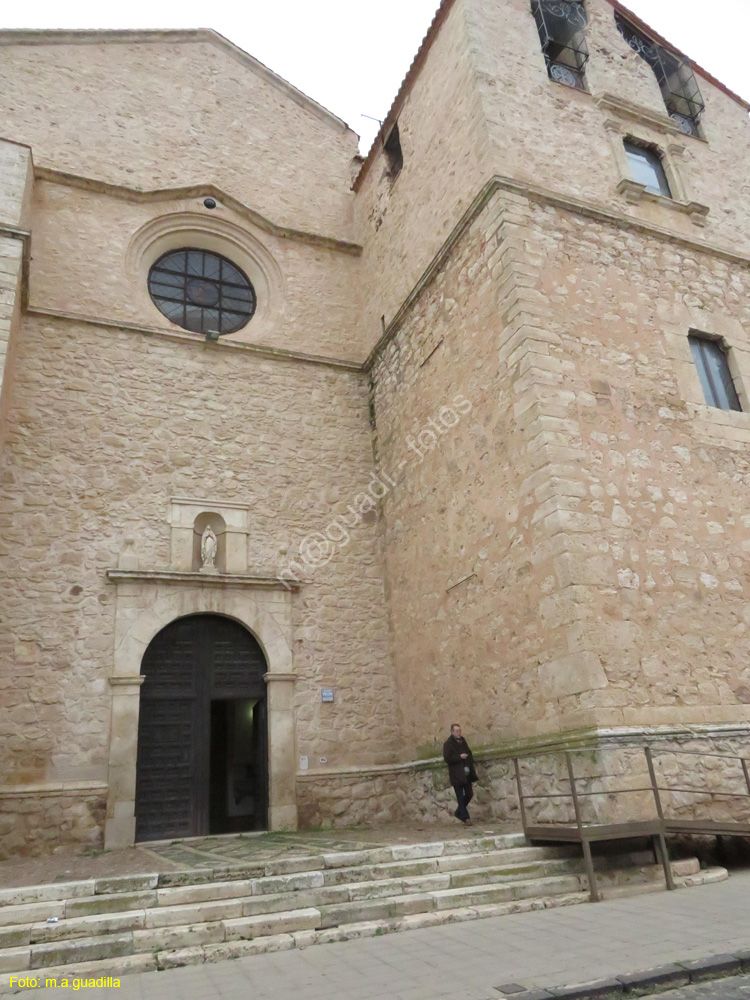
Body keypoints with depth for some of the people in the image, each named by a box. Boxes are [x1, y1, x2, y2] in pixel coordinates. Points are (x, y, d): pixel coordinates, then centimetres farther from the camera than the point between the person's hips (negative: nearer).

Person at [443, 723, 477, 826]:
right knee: (460, 797, 0)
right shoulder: (448, 744, -9)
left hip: (466, 773, 7)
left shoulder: (462, 741, 11)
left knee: (469, 794, 8)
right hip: (457, 775, -7)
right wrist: (459, 757, -20)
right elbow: (447, 759, -15)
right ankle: (466, 818, 7)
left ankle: (459, 812, 27)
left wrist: (472, 769, 11)